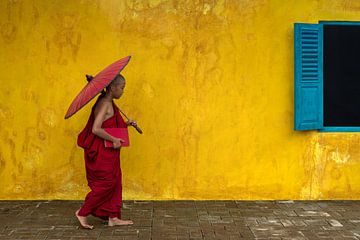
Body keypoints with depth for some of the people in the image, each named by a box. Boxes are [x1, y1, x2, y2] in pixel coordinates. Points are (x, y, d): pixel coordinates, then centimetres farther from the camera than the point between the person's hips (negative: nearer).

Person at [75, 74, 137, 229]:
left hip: (108, 152, 10)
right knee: (106, 184, -1)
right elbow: (96, 129, -27)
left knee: (115, 182, 12)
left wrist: (126, 124, 7)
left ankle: (113, 217, 20)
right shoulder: (105, 104, -19)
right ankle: (83, 213, 12)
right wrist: (114, 140, -21)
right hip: (101, 152, -10)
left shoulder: (109, 103, 11)